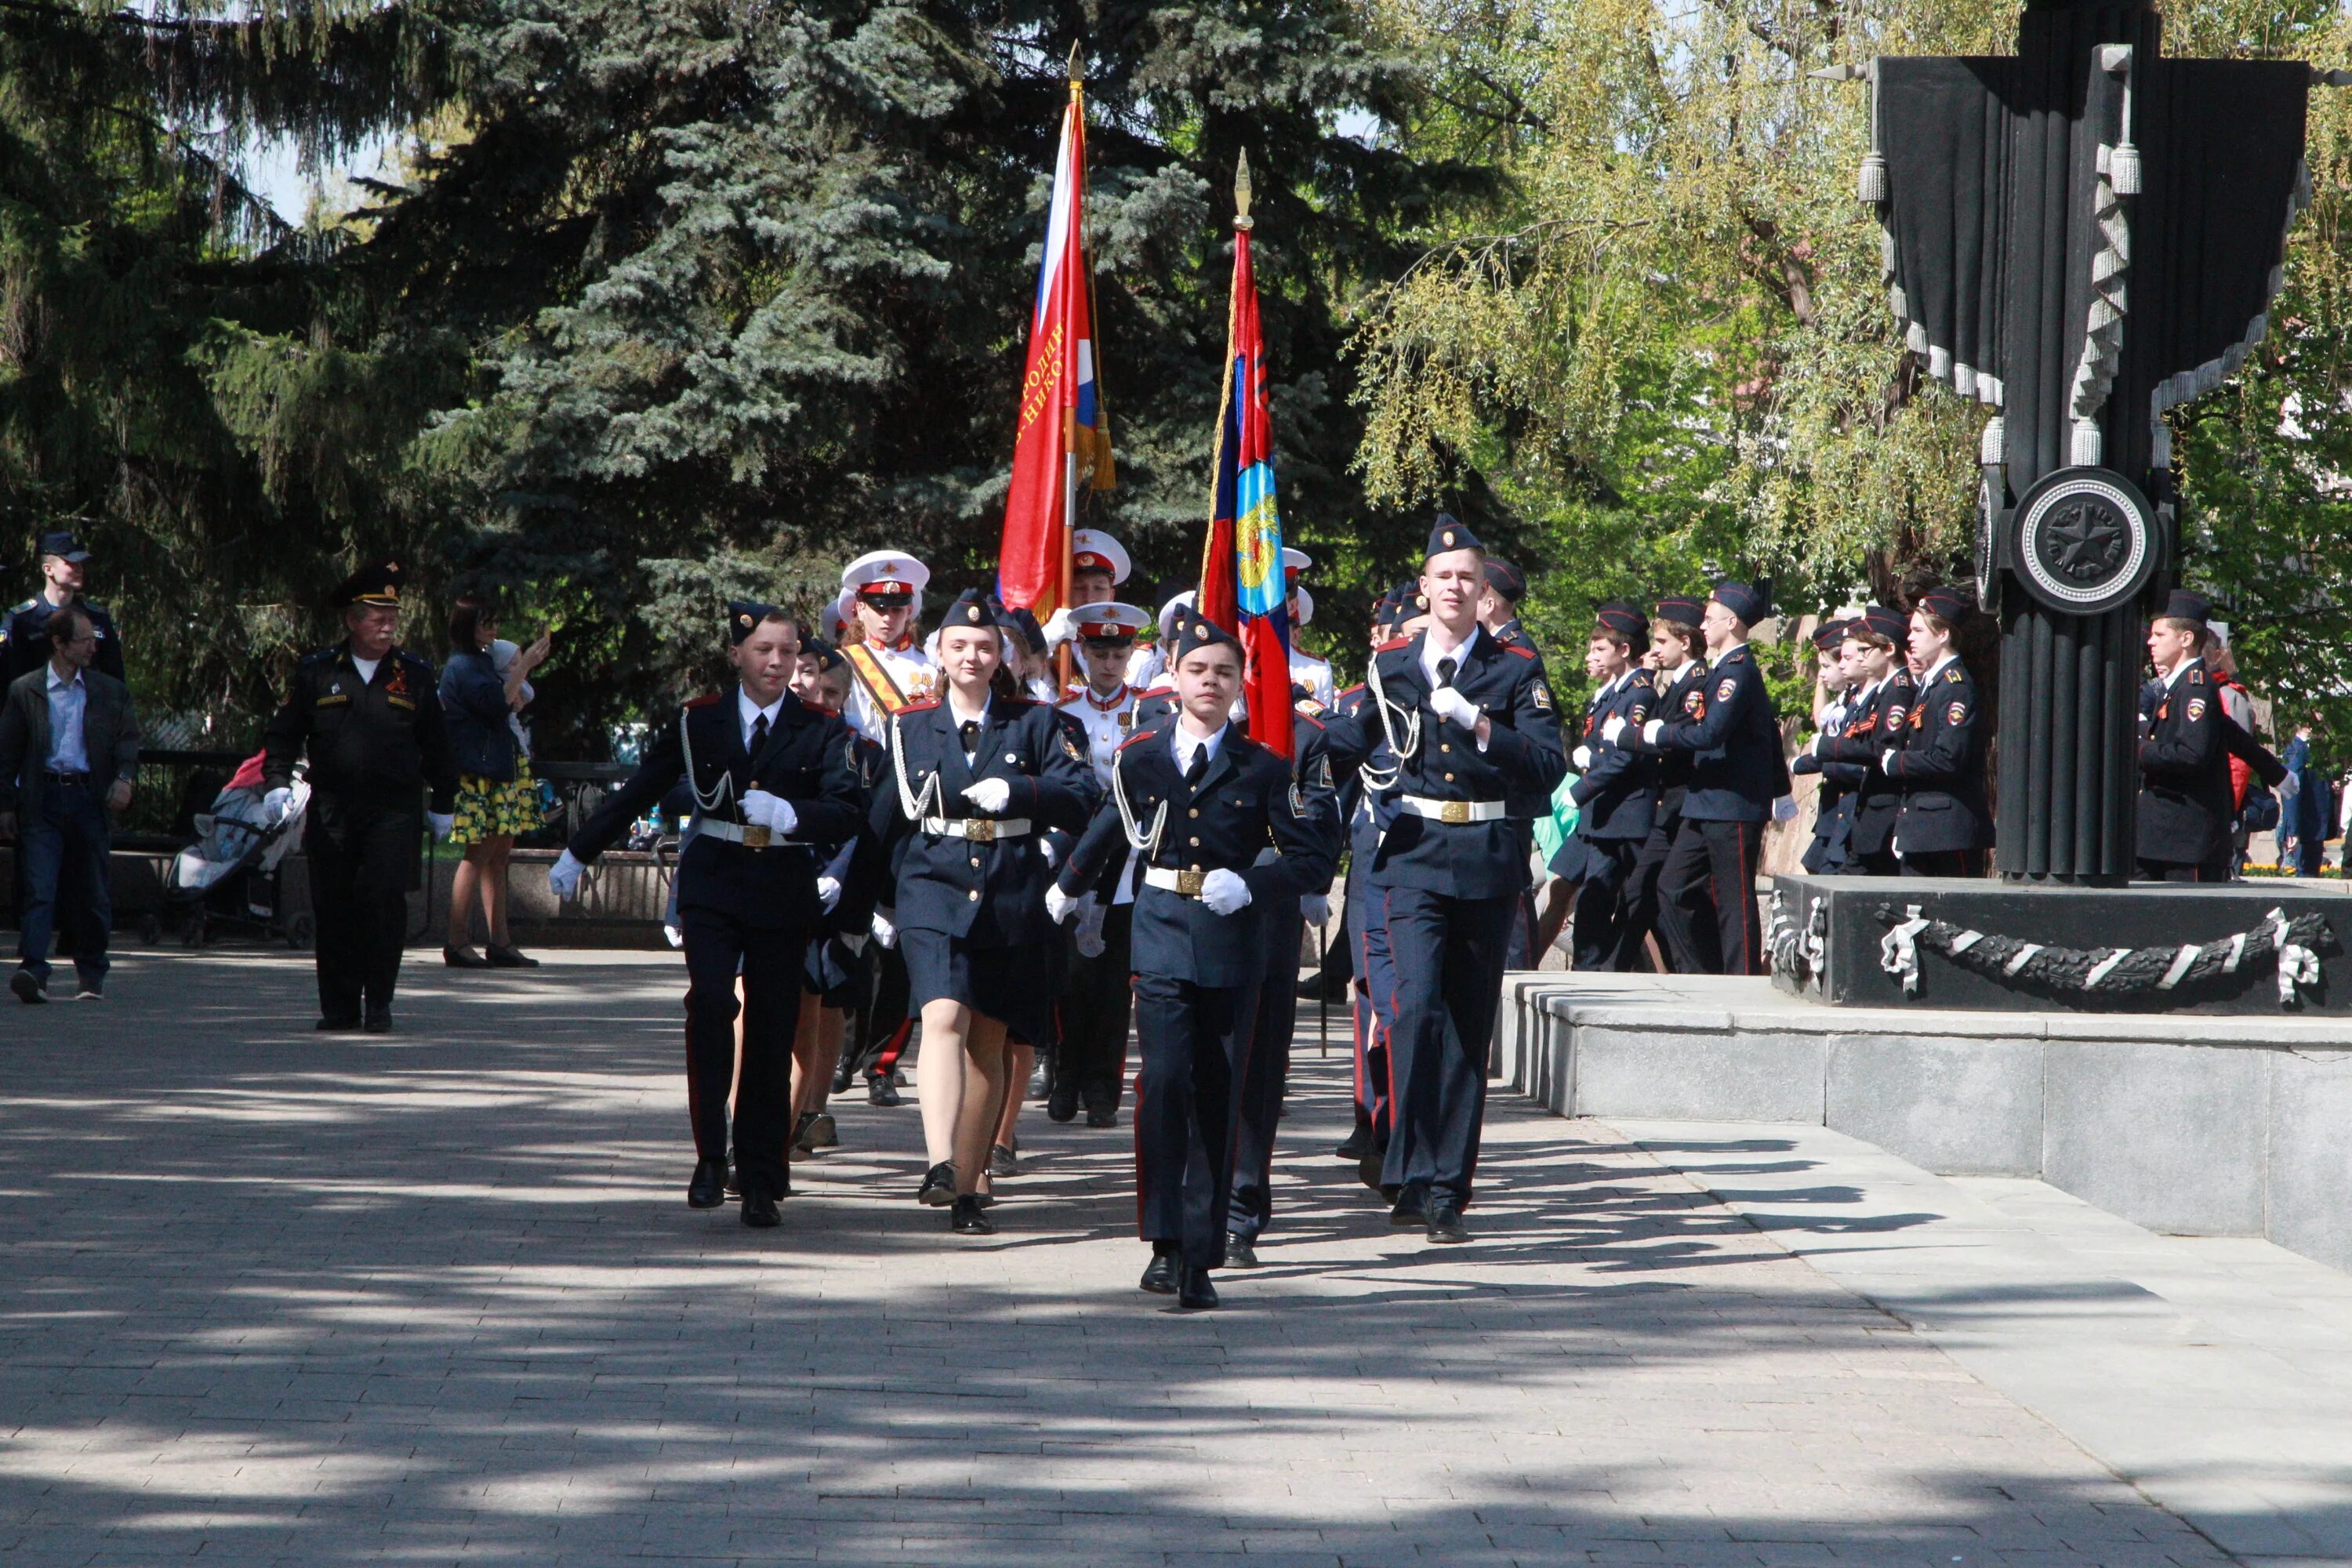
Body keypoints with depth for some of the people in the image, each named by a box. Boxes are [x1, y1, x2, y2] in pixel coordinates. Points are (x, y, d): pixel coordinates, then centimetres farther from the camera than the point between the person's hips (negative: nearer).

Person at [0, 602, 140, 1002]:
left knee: (93, 893, 7)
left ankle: (92, 974, 20)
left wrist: (124, 777, -9)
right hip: (42, 800, -2)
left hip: (90, 798, 2)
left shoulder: (110, 691, 10)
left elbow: (128, 738, 10)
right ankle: (33, 972, -19)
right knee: (39, 889, -12)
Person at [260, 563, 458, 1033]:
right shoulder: (317, 672, 6)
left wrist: (443, 805, 16)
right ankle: (339, 1006, 12)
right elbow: (282, 733, 9)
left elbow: (436, 746, 15)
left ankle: (379, 1004, -1)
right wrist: (277, 782, -6)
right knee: (333, 908, 2)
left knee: (384, 901, -11)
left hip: (395, 812, -1)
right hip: (331, 813, 1)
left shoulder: (415, 675, 8)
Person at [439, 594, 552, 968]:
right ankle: (458, 944, -7)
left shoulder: (484, 660, 19)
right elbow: (498, 702, -21)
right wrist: (524, 666, -15)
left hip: (500, 768, 10)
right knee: (479, 854, -10)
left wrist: (520, 666, 9)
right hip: (476, 772, -10)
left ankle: (500, 942, 9)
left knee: (498, 855, 8)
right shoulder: (462, 667, -10)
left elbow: (515, 704, 21)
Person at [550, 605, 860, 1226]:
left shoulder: (821, 731, 4)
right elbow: (637, 791, 15)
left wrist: (789, 814, -26)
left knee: (773, 1031, 1)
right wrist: (577, 854, 18)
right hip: (713, 885, 0)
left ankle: (761, 1184, 9)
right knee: (711, 1001, -21)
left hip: (784, 892, 0)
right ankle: (711, 1156, -13)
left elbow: (847, 811, -8)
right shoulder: (698, 720, 7)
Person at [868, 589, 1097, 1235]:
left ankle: (968, 1184, 15)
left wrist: (1016, 790, -18)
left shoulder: (1034, 722, 7)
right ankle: (940, 1164, -34)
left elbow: (1081, 797, -3)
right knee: (944, 1017, -22)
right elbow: (884, 819, 15)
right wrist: (880, 898, 13)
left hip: (1011, 904, 1)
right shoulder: (910, 725, 8)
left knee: (989, 1040, 6)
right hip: (935, 894, -1)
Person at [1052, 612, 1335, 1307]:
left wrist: (1251, 883, -13)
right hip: (1162, 939, 0)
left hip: (1232, 945, 0)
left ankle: (1201, 1257, 10)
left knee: (1218, 1100, 3)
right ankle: (1164, 1243, -14)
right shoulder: (1138, 758, 6)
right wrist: (1068, 888, 38)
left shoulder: (1262, 768, 4)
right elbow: (1108, 830, 25)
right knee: (1164, 1079, -17)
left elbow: (1314, 859, 3)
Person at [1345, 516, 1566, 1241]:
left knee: (1471, 1024, 4)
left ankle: (1446, 1188, 10)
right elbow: (1355, 746, 25)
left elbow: (1549, 769, -6)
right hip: (1413, 857, 0)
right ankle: (1419, 1174, -17)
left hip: (1488, 862, 0)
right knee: (1419, 1005, -19)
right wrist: (1374, 783, 6)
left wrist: (1479, 722, -15)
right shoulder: (1390, 665, 10)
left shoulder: (1517, 669, 5)